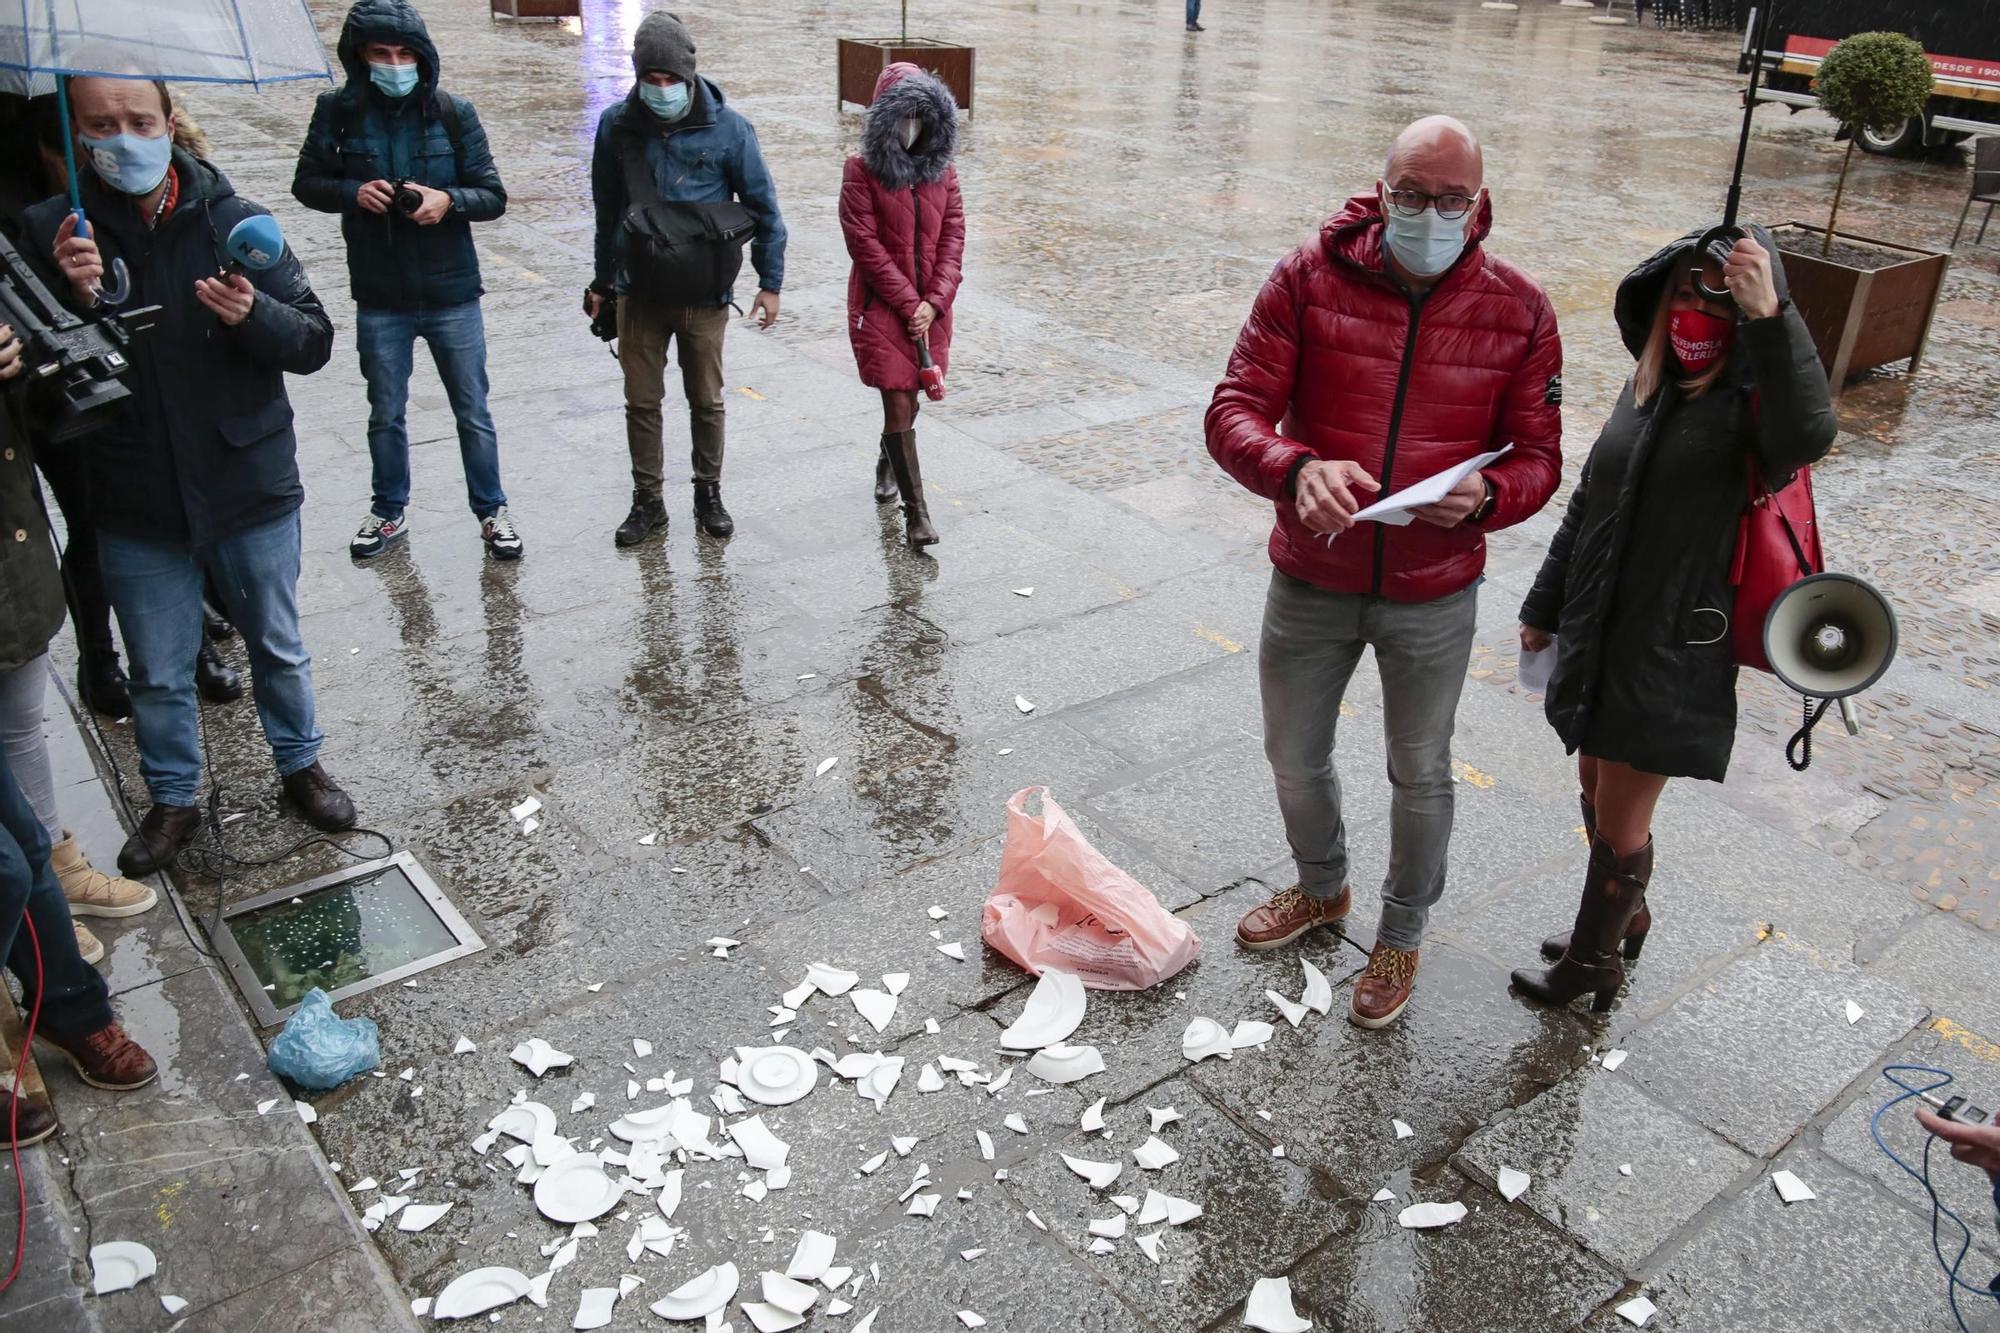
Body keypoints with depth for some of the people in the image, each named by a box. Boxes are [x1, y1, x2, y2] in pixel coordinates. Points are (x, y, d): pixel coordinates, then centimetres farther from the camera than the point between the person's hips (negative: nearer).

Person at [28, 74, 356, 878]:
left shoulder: (234, 221, -7)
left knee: (278, 648, 17)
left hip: (251, 490, -1)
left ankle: (300, 766, 39)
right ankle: (173, 801, 35)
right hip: (136, 505, 1)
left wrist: (254, 315, -29)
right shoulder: (52, 232, -5)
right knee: (157, 674, 15)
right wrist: (71, 300, -26)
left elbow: (315, 343, -9)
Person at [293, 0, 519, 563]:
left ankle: (491, 511, 25)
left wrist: (449, 199, -24)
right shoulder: (338, 111, -4)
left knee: (473, 411, 9)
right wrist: (353, 192, -16)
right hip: (380, 300, 1)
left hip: (452, 295, -1)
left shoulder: (453, 113, -6)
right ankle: (389, 512, 33)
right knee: (385, 414, 15)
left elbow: (493, 196, -4)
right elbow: (307, 183, 4)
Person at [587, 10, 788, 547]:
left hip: (705, 295, -2)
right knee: (641, 401, 8)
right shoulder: (617, 124, -4)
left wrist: (770, 282, -1)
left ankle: (709, 494, 28)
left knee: (706, 401, 11)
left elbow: (764, 207, -1)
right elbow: (607, 209, 8)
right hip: (639, 293, 2)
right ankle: (647, 502, 22)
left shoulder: (727, 127, -9)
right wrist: (603, 281, 15)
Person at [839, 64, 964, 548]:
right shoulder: (862, 171, -7)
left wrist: (934, 302, -9)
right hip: (881, 304, -4)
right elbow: (865, 243, -11)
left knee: (908, 396, 15)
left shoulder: (942, 170, 6)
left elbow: (953, 238, 3)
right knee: (899, 402, -6)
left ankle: (889, 463, 45)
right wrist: (908, 302, -14)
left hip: (930, 306, 4)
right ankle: (915, 507, 1)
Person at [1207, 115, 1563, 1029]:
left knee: (1420, 774, 16)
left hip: (1433, 597, 0)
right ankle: (1321, 887, 50)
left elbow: (1537, 456, -3)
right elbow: (1234, 412, -15)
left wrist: (1483, 497, -27)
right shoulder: (1309, 279, -11)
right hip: (1310, 583, 1)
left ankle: (1402, 934, 42)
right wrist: (1297, 470, -36)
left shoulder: (1519, 313, -8)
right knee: (1294, 757, 19)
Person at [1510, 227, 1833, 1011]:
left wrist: (1771, 320, -46)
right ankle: (1622, 920, 45)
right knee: (1597, 791, 21)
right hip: (1598, 635, 7)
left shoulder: (1754, 401, -14)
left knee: (1620, 820, 7)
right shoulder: (1647, 384, 6)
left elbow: (1806, 436, -40)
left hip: (1674, 652, -6)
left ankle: (1595, 962, 28)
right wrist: (1544, 607, 20)